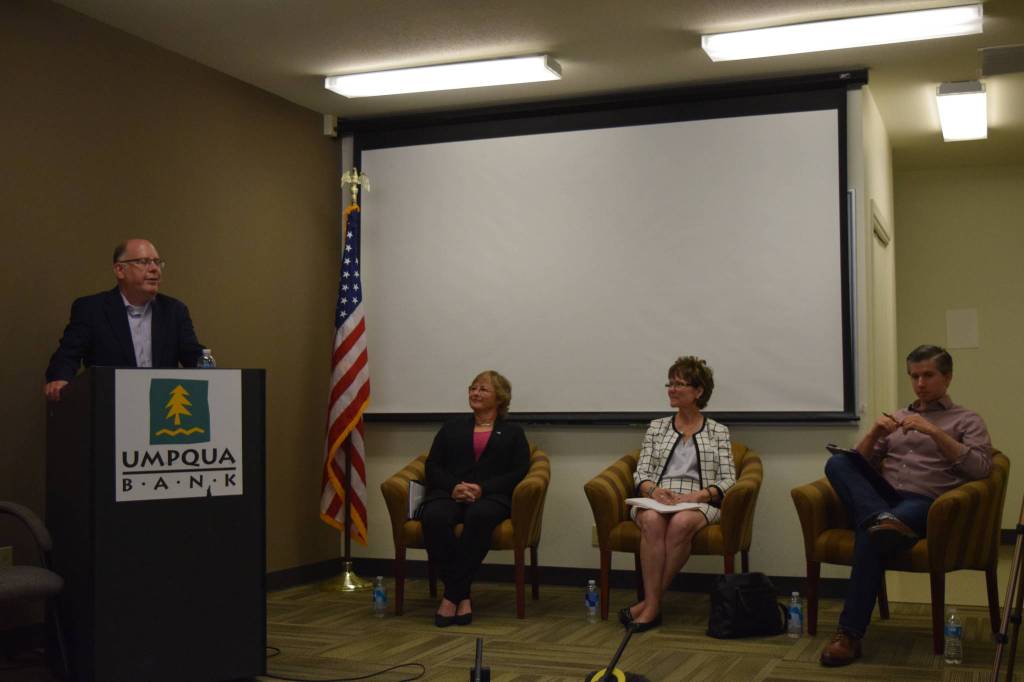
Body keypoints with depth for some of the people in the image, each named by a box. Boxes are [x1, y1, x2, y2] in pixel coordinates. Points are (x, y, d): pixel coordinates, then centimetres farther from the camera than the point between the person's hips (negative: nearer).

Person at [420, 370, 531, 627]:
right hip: (449, 493, 2)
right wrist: (453, 487, -8)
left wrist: (482, 489, -12)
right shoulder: (453, 427, 26)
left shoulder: (512, 432, 21)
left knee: (479, 517, -40)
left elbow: (519, 473, 6)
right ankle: (463, 596, -30)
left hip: (491, 496, -2)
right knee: (434, 518, -36)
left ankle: (451, 596, -32)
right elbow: (432, 466, 15)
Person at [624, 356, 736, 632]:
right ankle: (653, 604, -35)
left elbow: (727, 480, 4)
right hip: (656, 498, 2)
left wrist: (696, 495, -14)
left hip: (698, 503, -1)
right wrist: (654, 490, -11)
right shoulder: (656, 427, 19)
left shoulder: (718, 432, 12)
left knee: (680, 523, -38)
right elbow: (641, 473, 12)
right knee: (652, 521, -36)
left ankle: (650, 602, -29)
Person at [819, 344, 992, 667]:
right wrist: (874, 432, 0)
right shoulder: (896, 418, 28)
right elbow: (859, 462, 20)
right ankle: (882, 519, -47)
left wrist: (934, 432, -13)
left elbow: (980, 468, -5)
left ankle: (850, 633, -34)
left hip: (923, 502, -5)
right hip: (882, 497, 5)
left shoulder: (966, 420, 14)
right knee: (838, 463, -25)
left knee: (870, 536, -36)